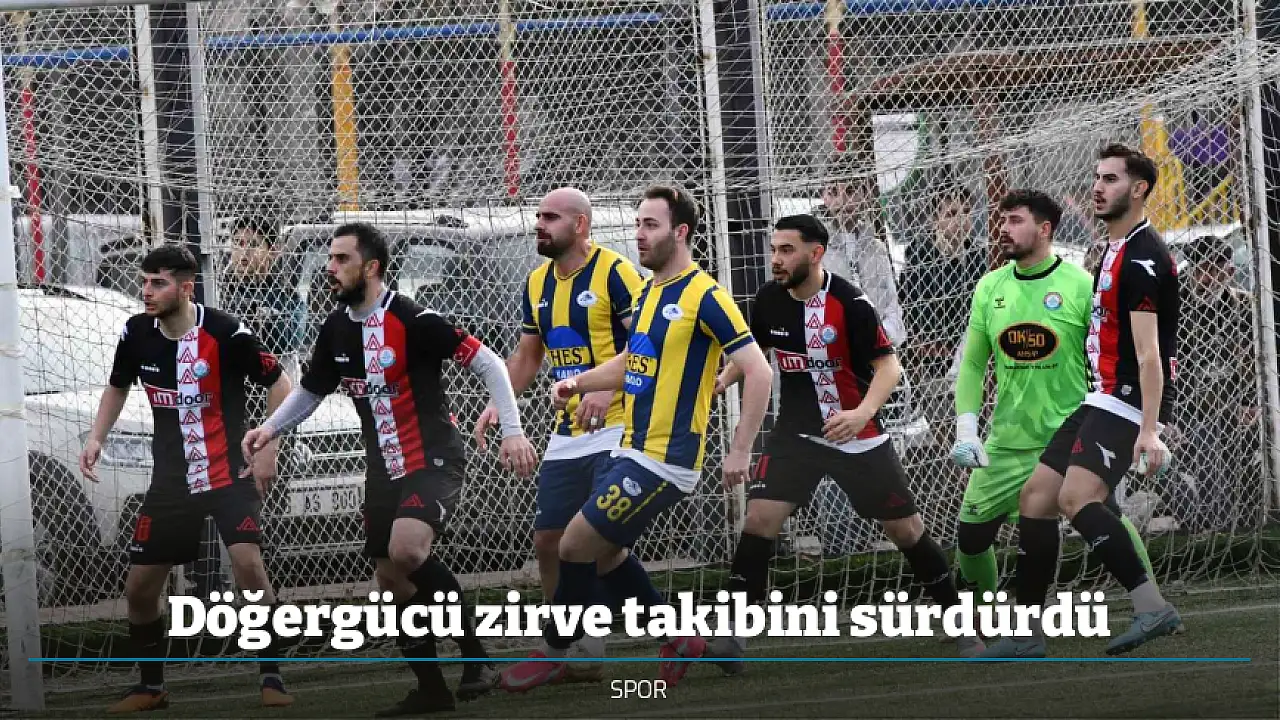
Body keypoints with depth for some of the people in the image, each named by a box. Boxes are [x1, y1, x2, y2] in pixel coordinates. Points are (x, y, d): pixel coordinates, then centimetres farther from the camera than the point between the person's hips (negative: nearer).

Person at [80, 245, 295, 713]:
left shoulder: (226, 334, -17)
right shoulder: (137, 334, -3)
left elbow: (279, 384, -6)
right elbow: (118, 386, 17)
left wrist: (268, 450, -12)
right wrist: (96, 438, 4)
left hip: (231, 473, -5)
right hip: (171, 480, 5)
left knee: (248, 563, -24)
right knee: (139, 587, 3)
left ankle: (271, 678, -10)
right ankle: (150, 687, 24)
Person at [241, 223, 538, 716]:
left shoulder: (413, 321, -17)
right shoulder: (336, 329, 5)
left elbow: (488, 363, -12)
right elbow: (310, 391, 21)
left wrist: (512, 430, -18)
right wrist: (271, 428, 4)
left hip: (434, 459, -8)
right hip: (384, 467, 8)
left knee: (406, 550, -29)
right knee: (391, 578, 6)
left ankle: (476, 654, -14)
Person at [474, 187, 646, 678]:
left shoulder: (615, 273, -12)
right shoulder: (538, 284, 13)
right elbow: (527, 356, 22)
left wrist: (607, 387, -29)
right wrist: (498, 402, 8)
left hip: (616, 427, -8)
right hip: (567, 435, 8)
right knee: (548, 539, 8)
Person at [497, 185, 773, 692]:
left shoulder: (705, 296, -15)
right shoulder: (650, 291, 12)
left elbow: (758, 371, -16)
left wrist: (740, 451, -18)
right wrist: (579, 382, 10)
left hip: (664, 461, -9)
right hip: (634, 450, 9)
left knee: (577, 545, -7)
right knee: (605, 554, 14)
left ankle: (553, 652, 11)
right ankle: (678, 639, 26)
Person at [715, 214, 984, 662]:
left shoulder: (849, 303, -19)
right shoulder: (769, 300, -4)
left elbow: (889, 366, -17)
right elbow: (752, 351, 16)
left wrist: (863, 412, -33)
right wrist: (723, 379, -2)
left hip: (858, 435, -3)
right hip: (796, 435, 3)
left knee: (905, 528, 4)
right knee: (759, 518, -14)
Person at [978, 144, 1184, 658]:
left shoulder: (1142, 257, -14)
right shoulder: (1116, 251, 18)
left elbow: (1148, 351, -22)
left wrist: (1149, 429, -29)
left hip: (1128, 403, -10)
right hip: (1101, 400, 10)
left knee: (1076, 497, -28)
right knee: (1035, 497, 7)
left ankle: (1152, 606, -31)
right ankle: (1026, 635, 11)